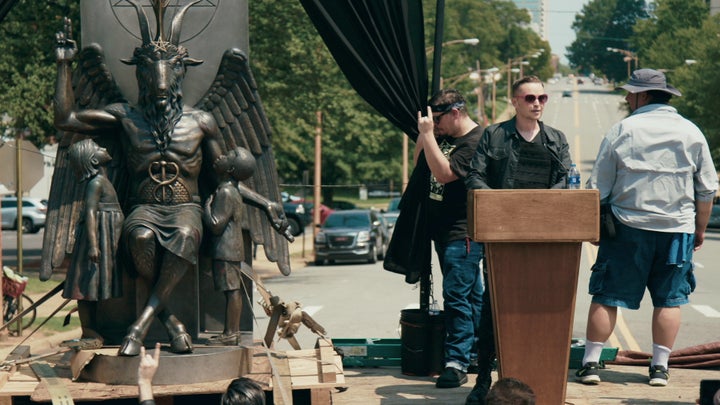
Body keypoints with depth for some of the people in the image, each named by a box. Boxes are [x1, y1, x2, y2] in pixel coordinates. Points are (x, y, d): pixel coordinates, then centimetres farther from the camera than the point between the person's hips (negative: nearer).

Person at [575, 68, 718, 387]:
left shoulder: (622, 130, -2)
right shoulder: (691, 133, 5)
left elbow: (598, 188, 0)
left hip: (628, 228, -2)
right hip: (677, 229, 2)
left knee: (607, 297, 3)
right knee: (669, 300, 8)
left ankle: (590, 363, 3)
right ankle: (660, 367, 7)